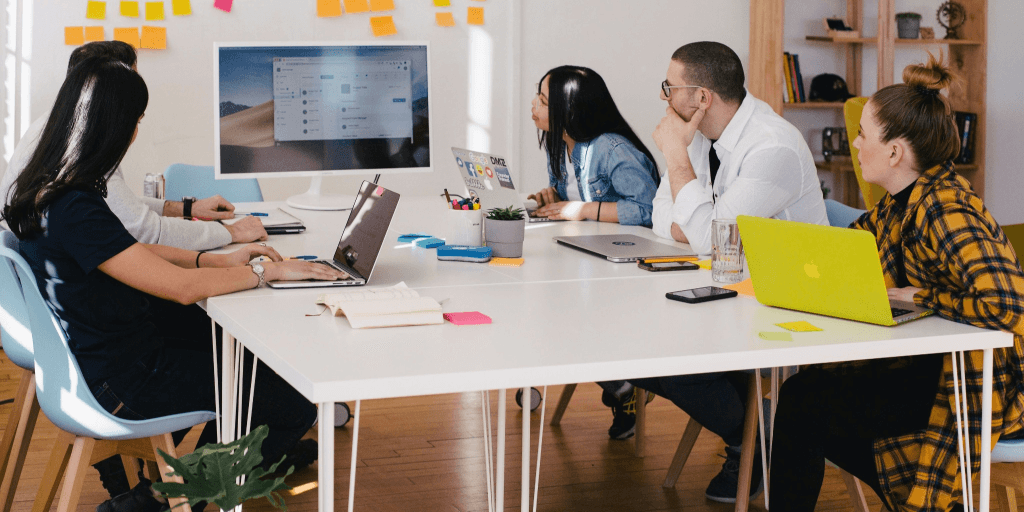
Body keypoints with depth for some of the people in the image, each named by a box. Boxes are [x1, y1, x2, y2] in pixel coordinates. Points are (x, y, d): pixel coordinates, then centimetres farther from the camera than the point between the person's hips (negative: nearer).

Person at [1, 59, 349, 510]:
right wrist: (269, 272, -16)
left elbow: (131, 254, 13)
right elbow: (182, 287, -28)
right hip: (123, 381, -10)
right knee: (295, 407, -5)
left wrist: (219, 261, 5)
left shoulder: (46, 190, 1)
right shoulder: (74, 210, -31)